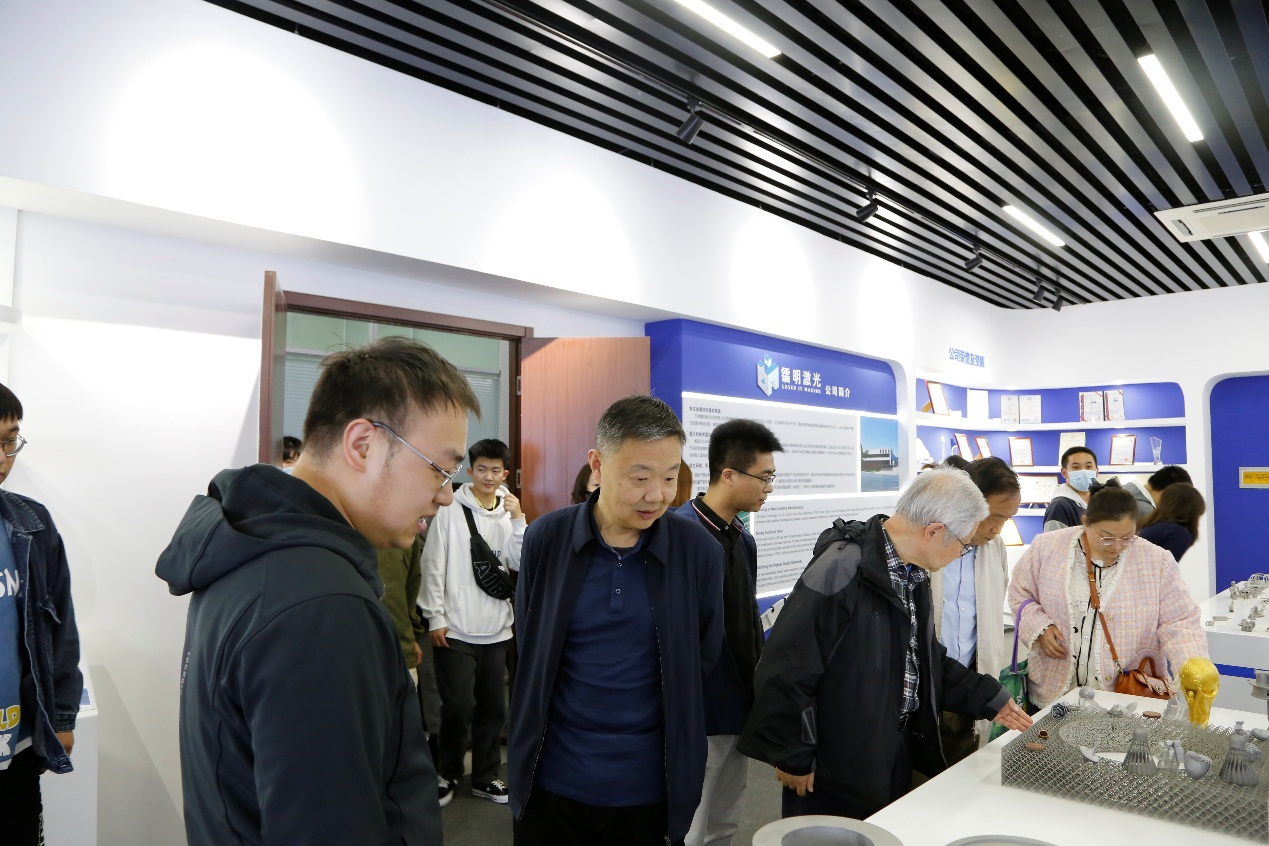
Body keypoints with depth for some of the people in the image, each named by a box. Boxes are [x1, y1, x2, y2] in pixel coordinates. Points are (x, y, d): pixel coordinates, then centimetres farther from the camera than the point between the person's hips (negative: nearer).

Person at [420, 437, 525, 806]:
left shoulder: (510, 512, 7)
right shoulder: (451, 510, -6)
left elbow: (522, 563, -2)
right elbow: (433, 566, -6)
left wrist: (518, 520, -10)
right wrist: (435, 618, -8)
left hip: (496, 629, 4)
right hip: (455, 628, -4)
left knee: (493, 707, 11)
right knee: (458, 706, 2)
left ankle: (485, 777, 27)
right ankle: (448, 773, 24)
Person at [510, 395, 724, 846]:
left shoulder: (699, 551, -9)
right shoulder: (546, 538, -8)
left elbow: (703, 658, 3)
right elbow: (529, 655, 4)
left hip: (650, 787, 0)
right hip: (552, 781, 0)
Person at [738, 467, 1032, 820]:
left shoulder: (912, 572, 3)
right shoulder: (841, 572, -28)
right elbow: (787, 669, -27)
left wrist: (988, 698, 10)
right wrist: (792, 757, -19)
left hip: (898, 751, 9)